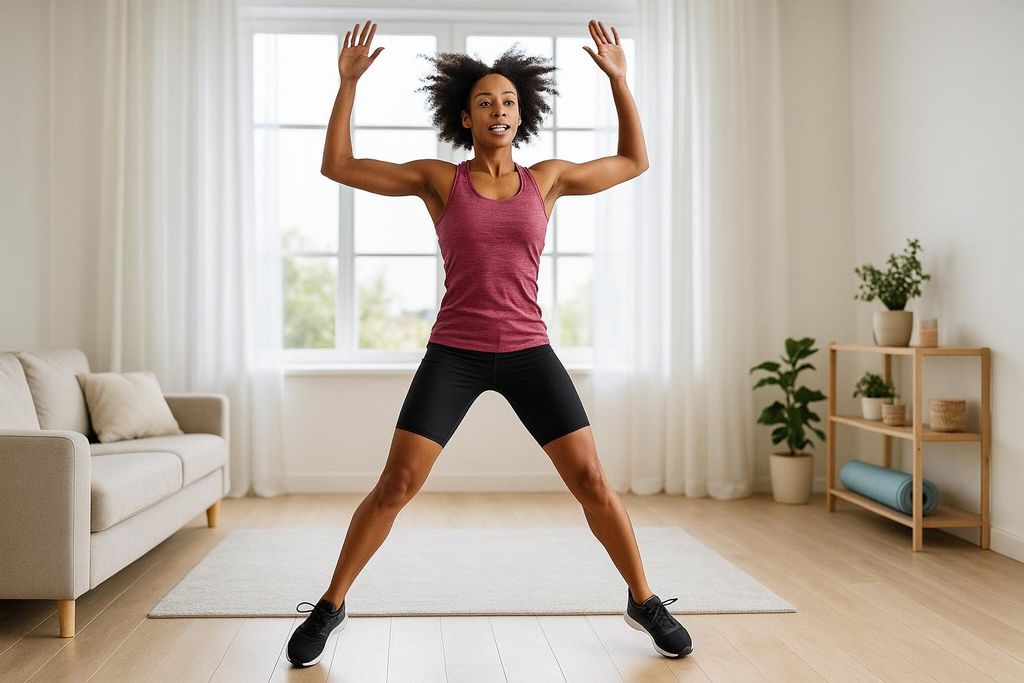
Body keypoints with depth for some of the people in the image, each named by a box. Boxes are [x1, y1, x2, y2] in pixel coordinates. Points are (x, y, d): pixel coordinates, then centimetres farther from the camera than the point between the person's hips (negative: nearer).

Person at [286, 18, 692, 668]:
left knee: (592, 481, -2)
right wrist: (348, 83, -3)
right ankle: (330, 606, 13)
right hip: (453, 355, -1)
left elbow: (635, 162, 15)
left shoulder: (547, 178, 6)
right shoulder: (439, 179, 2)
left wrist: (619, 78, 9)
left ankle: (644, 601, 17)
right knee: (394, 487, -5)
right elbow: (338, 166, 2)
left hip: (528, 354, 1)